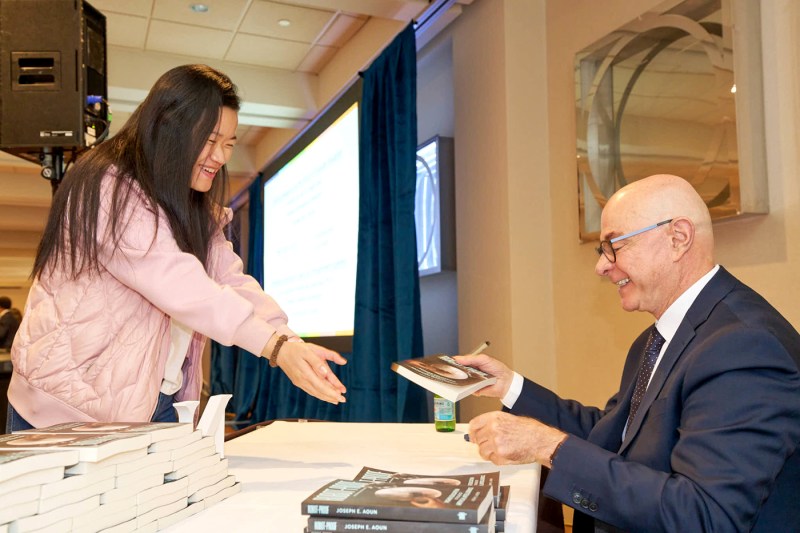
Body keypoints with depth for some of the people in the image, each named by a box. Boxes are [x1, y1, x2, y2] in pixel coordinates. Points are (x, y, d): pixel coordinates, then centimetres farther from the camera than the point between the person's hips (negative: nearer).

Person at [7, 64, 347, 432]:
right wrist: (277, 347, -33)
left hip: (158, 403, 7)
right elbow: (179, 286, -29)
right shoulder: (107, 189, -17)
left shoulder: (198, 212, 11)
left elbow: (235, 284, -3)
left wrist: (293, 344, -18)